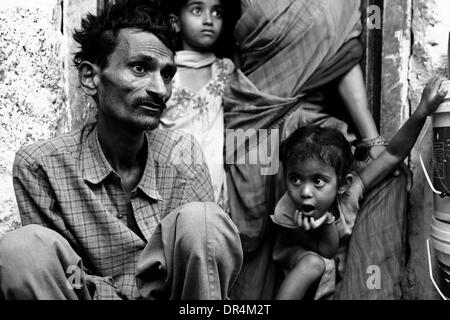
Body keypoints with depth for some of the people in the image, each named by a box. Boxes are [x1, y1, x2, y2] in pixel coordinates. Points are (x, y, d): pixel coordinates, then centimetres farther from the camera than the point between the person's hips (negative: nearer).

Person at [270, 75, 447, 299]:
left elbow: (393, 154, -27)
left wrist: (422, 112, -36)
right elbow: (326, 252, -23)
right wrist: (326, 223, -43)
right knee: (312, 263, -33)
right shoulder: (287, 214, -35)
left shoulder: (349, 189, -32)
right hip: (297, 255, -5)